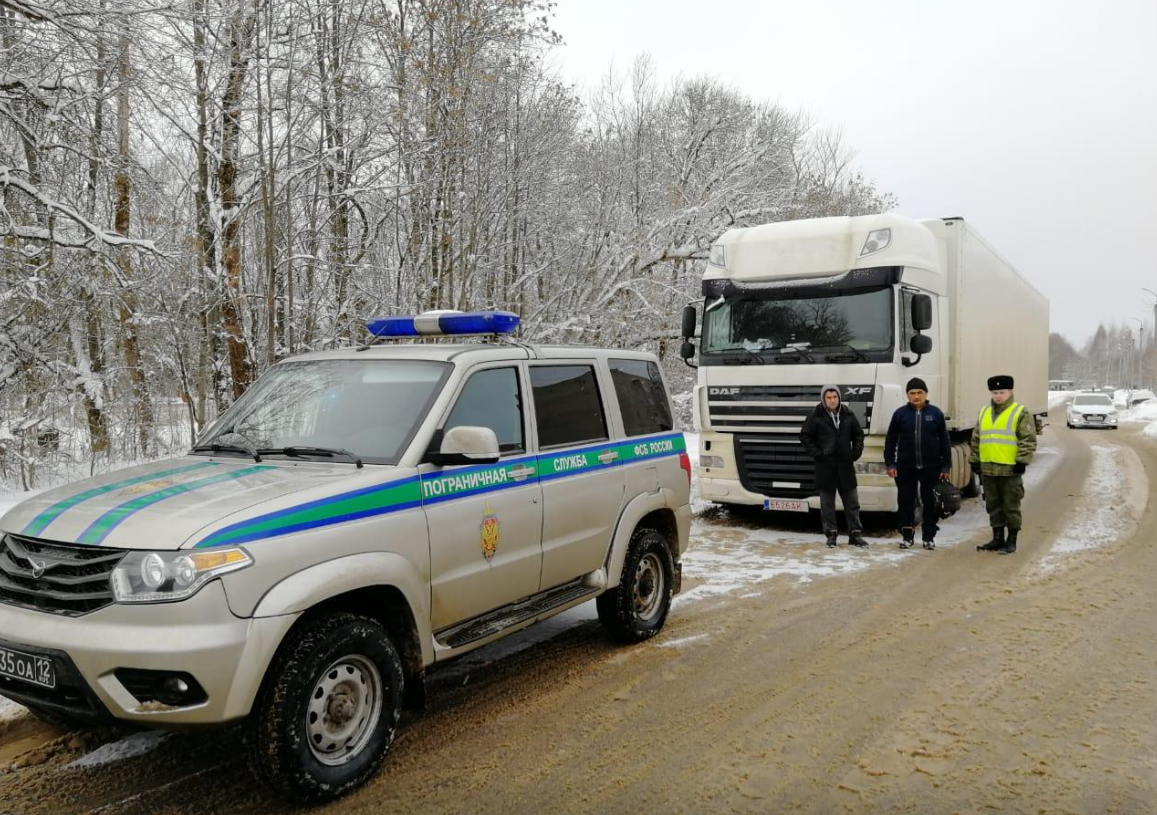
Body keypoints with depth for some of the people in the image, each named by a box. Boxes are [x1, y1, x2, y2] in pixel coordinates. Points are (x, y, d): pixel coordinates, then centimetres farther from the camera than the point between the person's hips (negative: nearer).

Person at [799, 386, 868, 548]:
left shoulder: (848, 415, 6)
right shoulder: (815, 416, -5)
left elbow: (858, 434, 16)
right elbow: (805, 437, -3)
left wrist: (856, 451, 4)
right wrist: (817, 454, -10)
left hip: (845, 465, 3)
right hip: (825, 466, -3)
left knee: (852, 502, 7)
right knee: (827, 503, 4)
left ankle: (855, 534, 15)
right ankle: (831, 534, 12)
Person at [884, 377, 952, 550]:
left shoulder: (936, 413, 2)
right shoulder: (900, 413, 3)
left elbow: (944, 441, 4)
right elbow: (890, 440, 5)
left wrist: (946, 466, 1)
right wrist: (889, 464, -2)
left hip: (931, 467, 0)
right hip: (905, 467, 0)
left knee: (930, 503, 5)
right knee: (905, 502, 3)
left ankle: (929, 536, 17)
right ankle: (907, 536, 15)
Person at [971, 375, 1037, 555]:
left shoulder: (1021, 413, -4)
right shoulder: (984, 413, 13)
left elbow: (1028, 440, -9)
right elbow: (976, 439, 18)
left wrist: (1022, 461, -15)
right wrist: (974, 461, 14)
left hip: (1010, 470, -6)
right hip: (988, 469, 6)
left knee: (1011, 507, 3)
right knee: (993, 506, 12)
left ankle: (1011, 541, 11)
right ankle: (997, 538, 22)